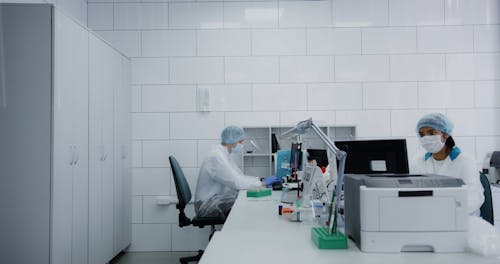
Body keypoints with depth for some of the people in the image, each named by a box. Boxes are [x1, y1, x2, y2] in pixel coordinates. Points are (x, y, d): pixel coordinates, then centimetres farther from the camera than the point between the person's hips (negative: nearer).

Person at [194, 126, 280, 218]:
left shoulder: (224, 155, 10)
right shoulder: (217, 157, -21)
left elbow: (239, 176, 11)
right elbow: (236, 182, -26)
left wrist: (260, 180, -3)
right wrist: (262, 183, -17)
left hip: (218, 199, 9)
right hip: (208, 205, -9)